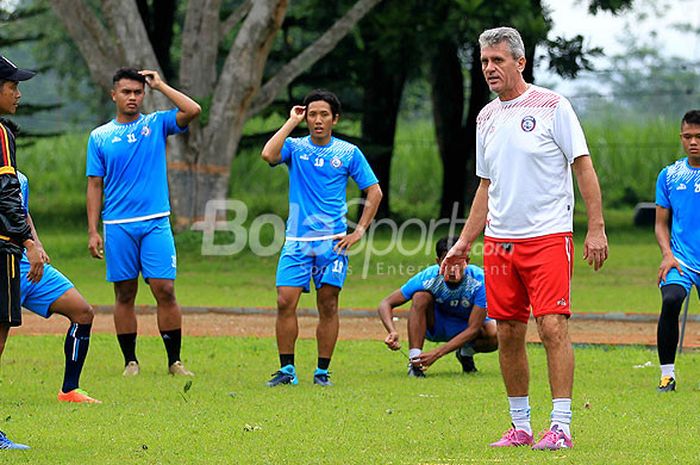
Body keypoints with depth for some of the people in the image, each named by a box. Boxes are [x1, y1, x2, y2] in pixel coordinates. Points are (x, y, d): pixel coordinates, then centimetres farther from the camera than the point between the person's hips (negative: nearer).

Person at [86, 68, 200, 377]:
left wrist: (160, 85, 0)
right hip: (118, 226, 1)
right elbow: (95, 186, 7)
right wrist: (93, 231, 0)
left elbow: (192, 110, -8)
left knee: (165, 290, -7)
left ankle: (174, 361, -2)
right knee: (124, 295, 3)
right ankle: (130, 361, 10)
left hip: (156, 223, -1)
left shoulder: (157, 124, 9)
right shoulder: (99, 137, 9)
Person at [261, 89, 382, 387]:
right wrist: (292, 122, -7)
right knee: (285, 303, -8)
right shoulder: (295, 147, 6)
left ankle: (322, 371, 7)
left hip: (333, 241, 0)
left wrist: (359, 231, 1)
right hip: (297, 240, 0)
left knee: (328, 307, 0)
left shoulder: (348, 153, 5)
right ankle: (287, 370, -1)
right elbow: (268, 154, -16)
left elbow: (374, 192, 9)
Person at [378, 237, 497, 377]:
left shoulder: (480, 281, -30)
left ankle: (466, 352, 1)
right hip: (435, 327, 0)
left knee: (495, 336, -33)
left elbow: (473, 329, -33)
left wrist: (437, 353, -42)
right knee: (421, 296, -31)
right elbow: (386, 303, -22)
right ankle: (414, 361, -28)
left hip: (466, 327, 0)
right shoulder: (428, 278, -26)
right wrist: (392, 332, -44)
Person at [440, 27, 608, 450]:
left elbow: (584, 168, -4)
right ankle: (520, 426, 13)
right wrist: (463, 245, 18)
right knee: (509, 335, 5)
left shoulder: (552, 107, -4)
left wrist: (596, 228, -11)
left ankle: (561, 427, -11)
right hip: (499, 241, 6)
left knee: (553, 326, -13)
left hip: (549, 237, -6)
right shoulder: (486, 118, 14)